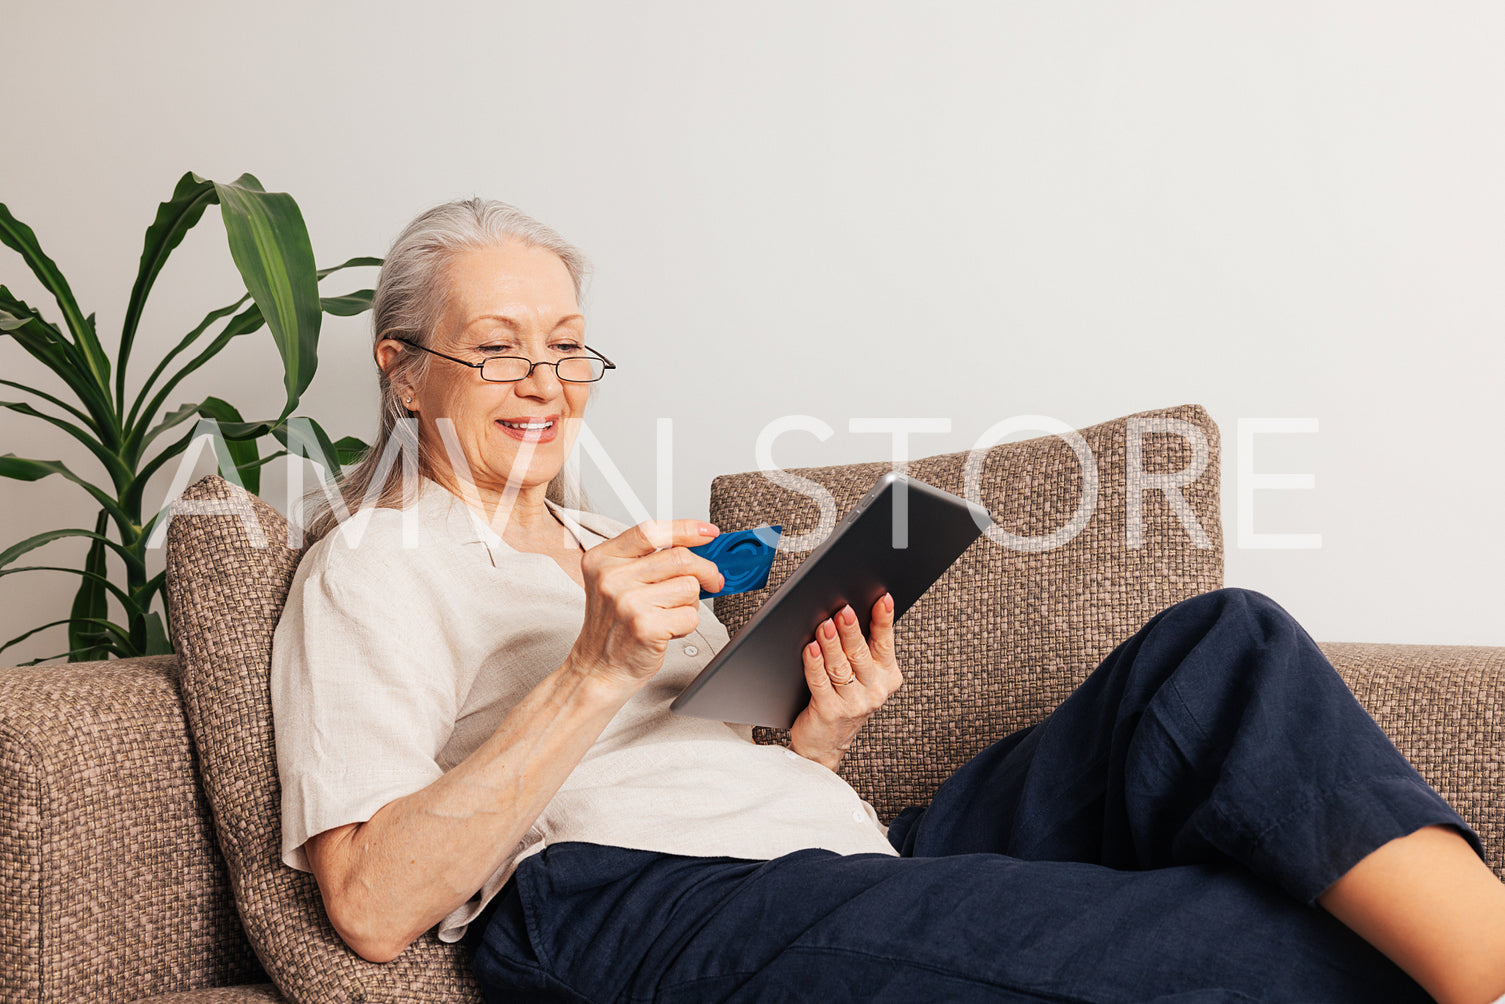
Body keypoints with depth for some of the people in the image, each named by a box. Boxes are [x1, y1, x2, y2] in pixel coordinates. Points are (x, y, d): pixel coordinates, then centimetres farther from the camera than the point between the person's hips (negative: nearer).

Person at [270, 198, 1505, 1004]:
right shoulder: (375, 565, 7)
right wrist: (594, 674, -16)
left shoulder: (607, 551, 30)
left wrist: (827, 728, 3)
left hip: (847, 854, 7)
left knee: (1217, 653, -14)